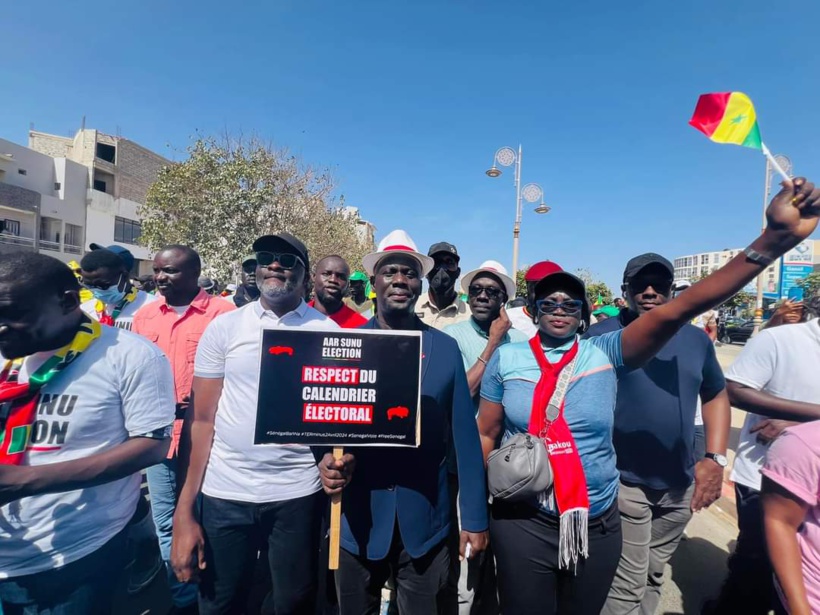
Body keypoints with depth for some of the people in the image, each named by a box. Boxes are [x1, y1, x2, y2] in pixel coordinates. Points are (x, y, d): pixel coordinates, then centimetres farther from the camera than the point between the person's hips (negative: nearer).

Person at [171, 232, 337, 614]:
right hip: (225, 492, 1)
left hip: (298, 492, 0)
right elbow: (201, 419, 0)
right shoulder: (223, 327, -1)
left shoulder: (328, 332, -3)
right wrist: (184, 512, -3)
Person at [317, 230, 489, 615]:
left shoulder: (445, 348, -4)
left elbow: (464, 437, -3)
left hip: (425, 521, 0)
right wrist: (328, 459, -23)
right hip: (358, 519, 1)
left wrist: (475, 518, -1)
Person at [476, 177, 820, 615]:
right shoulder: (507, 359, -6)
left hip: (598, 525, 2)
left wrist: (774, 239, -28)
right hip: (523, 524, -1)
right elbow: (486, 436, -1)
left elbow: (676, 311, -19)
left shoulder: (605, 352, -7)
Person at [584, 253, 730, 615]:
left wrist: (715, 458, 2)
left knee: (653, 576, 23)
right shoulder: (602, 336, -12)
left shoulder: (696, 339, 3)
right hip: (623, 483, -5)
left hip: (681, 486, 5)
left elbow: (717, 396, 13)